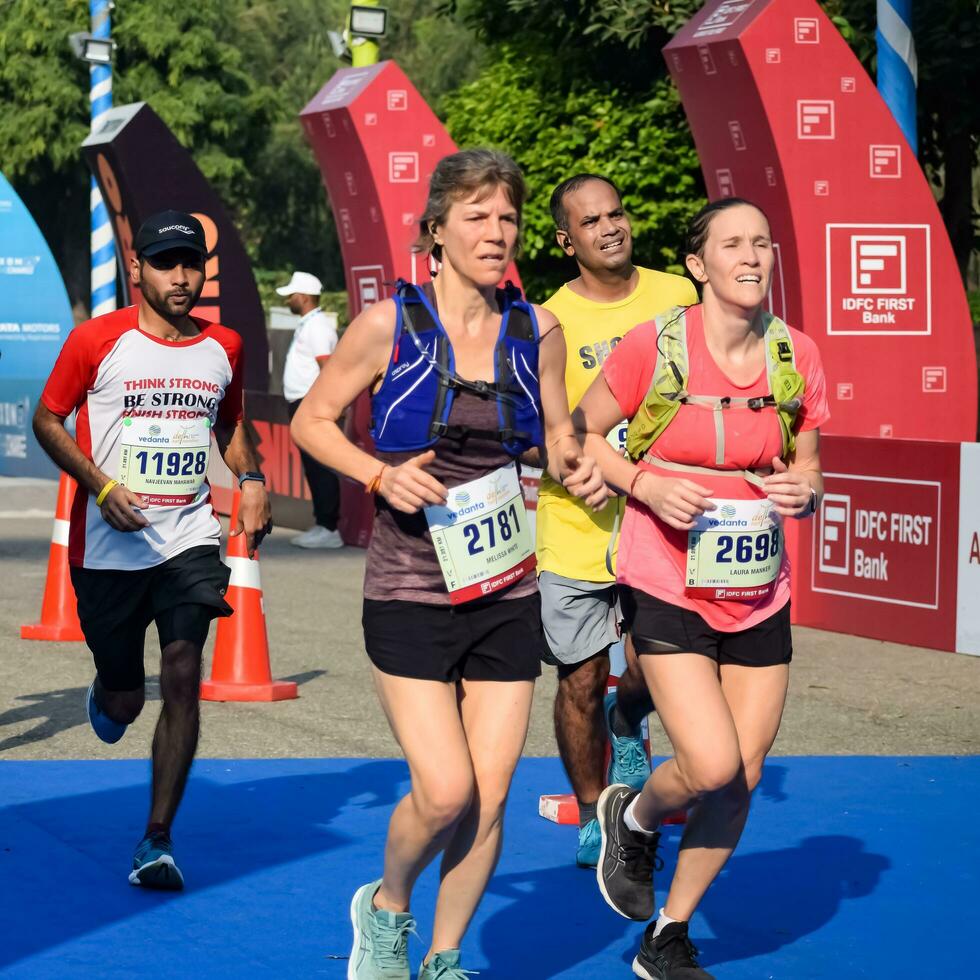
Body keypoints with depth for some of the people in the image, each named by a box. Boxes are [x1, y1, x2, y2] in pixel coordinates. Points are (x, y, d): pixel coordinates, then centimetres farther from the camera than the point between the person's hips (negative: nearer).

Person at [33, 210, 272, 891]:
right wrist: (101, 486, -13)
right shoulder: (96, 341, -6)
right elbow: (47, 420, 1)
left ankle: (158, 840, -6)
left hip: (190, 539, 2)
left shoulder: (224, 346, 6)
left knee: (183, 677, -13)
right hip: (110, 546, -2)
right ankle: (106, 696, 49)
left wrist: (252, 481, 6)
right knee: (125, 699, 8)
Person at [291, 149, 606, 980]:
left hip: (506, 591, 3)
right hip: (410, 591, -3)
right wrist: (380, 475, -15)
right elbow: (312, 420, 2)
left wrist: (575, 467, -6)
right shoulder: (390, 325, -7)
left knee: (490, 796, 3)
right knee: (445, 790, -11)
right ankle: (386, 907, 20)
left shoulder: (537, 331, 2)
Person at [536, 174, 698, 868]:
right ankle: (592, 817, 29)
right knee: (582, 682, 7)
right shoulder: (549, 324, -7)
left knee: (655, 668, -10)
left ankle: (627, 725, 28)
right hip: (575, 528, -1)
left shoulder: (678, 296, 2)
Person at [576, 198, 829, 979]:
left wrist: (805, 490, -12)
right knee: (712, 764, -17)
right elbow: (581, 433, 1)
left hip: (759, 598, 4)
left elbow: (807, 472, 11)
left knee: (742, 779, 5)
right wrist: (646, 484, -15)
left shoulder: (796, 355, 0)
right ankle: (633, 818, 20)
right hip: (668, 591, -4)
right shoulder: (653, 347, -11)